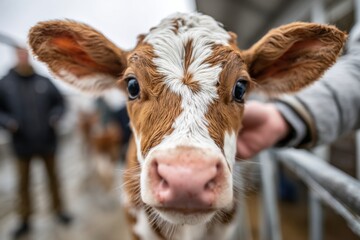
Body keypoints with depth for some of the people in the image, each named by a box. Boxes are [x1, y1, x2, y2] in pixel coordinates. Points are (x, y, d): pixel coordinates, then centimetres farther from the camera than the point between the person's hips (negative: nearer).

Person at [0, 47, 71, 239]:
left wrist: (55, 116, -14)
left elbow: (60, 102, 4)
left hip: (46, 141, 1)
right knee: (23, 182, 12)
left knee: (52, 176, 15)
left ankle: (58, 209, 34)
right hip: (23, 143, 0)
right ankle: (25, 220, 30)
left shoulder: (44, 82, -4)